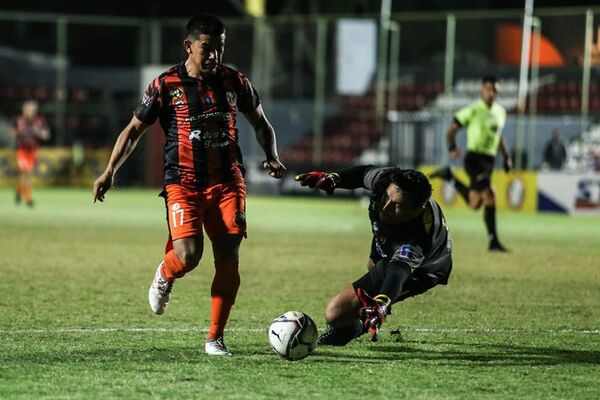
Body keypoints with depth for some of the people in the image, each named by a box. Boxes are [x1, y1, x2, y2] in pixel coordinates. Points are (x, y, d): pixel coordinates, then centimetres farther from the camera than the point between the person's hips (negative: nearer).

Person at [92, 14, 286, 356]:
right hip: (184, 183, -2)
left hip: (228, 183, 3)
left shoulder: (235, 82, 6)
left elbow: (261, 123, 21)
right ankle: (164, 277, 20)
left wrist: (272, 158, 3)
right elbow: (134, 130, 6)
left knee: (229, 259, -7)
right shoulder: (166, 85, -1)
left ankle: (215, 337, 5)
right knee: (188, 256, -19)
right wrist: (110, 171, -4)